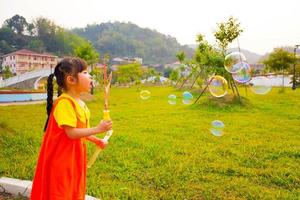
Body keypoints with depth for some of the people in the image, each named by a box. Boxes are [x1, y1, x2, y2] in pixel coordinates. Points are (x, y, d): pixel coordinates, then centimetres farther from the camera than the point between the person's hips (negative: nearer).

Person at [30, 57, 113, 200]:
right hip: (61, 160, -9)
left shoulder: (80, 103, 6)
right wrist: (97, 129, -24)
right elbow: (71, 133, -27)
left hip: (75, 157, 9)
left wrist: (96, 140, 9)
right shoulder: (64, 103, -23)